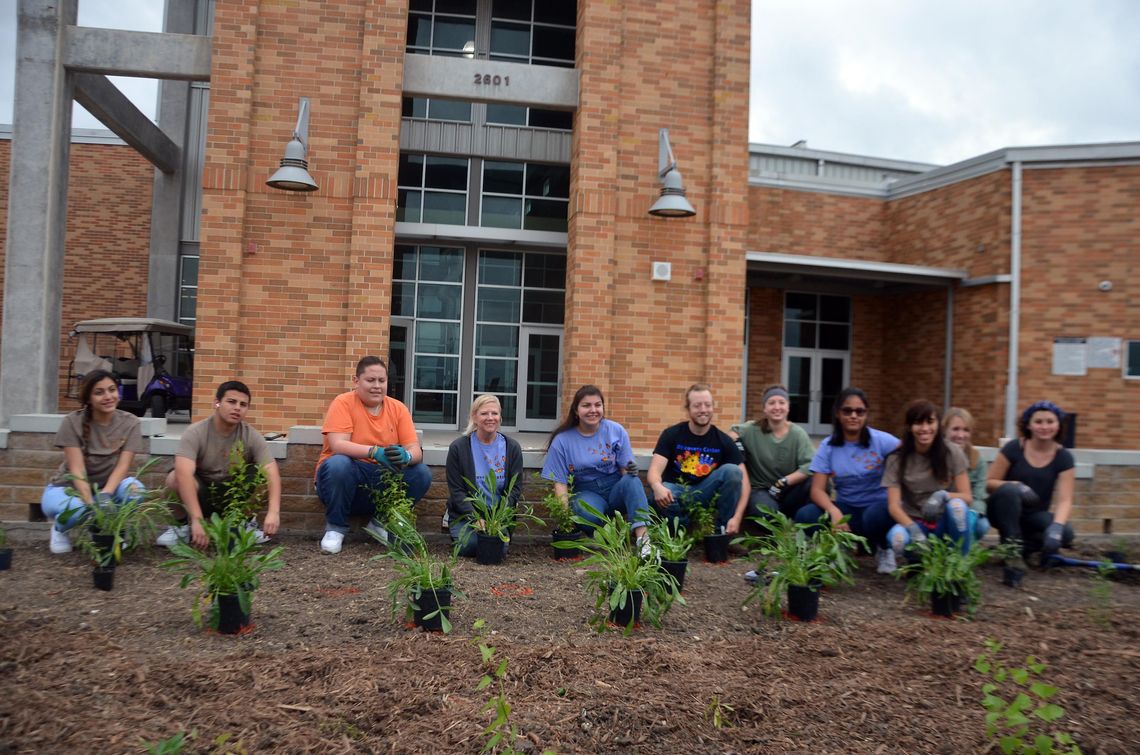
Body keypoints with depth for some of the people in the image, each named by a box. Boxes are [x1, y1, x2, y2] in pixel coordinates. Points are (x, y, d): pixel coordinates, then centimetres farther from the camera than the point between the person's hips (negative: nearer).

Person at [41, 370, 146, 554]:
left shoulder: (129, 423, -10)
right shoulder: (73, 422, -15)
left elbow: (123, 466, -18)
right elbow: (77, 469, -24)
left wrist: (105, 494, -38)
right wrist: (91, 504, -39)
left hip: (109, 487, 1)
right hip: (70, 487, -1)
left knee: (134, 489, -32)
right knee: (76, 509, -36)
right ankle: (60, 530, 2)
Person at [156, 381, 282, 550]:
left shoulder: (252, 436, -15)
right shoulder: (196, 432, -22)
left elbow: (272, 473, -25)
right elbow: (184, 474, -37)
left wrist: (273, 512, -43)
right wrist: (197, 520, -48)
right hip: (202, 494, -2)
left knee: (260, 475, -26)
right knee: (175, 478, -32)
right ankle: (183, 525, -3)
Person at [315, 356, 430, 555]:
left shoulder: (398, 408, 1)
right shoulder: (343, 403, -10)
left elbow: (415, 450, -6)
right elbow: (337, 445, -23)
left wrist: (406, 456, -32)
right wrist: (374, 452, -38)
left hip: (383, 480, 4)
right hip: (348, 475, -3)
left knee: (422, 473, -18)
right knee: (338, 464, -35)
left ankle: (381, 522, 3)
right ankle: (335, 527, -10)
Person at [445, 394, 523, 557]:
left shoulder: (512, 447, 1)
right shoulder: (458, 447, -4)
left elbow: (515, 487, 0)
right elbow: (456, 491, -6)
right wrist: (476, 518, -19)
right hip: (465, 514, -1)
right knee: (469, 546, -25)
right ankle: (456, 533, 11)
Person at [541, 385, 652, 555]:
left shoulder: (616, 431, 0)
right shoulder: (562, 440, -3)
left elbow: (625, 470, 2)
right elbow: (560, 483, -2)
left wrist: (630, 470, -23)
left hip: (615, 488, 2)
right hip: (586, 492, -1)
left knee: (632, 481, -33)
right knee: (588, 514, -37)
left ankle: (642, 536, -42)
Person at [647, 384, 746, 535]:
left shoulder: (723, 440, -5)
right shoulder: (671, 434, -8)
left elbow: (742, 480, -10)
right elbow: (654, 471, -19)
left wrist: (737, 517, -26)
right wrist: (658, 487, -45)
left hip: (705, 493, 2)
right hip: (677, 491, -2)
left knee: (732, 471, -24)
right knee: (660, 496, -36)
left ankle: (723, 530, -10)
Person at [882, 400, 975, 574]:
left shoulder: (952, 453, -8)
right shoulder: (897, 459, -9)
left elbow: (967, 497, -9)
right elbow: (893, 505, -14)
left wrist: (943, 495, -31)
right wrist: (914, 530, -34)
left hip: (945, 520, 1)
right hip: (914, 521, 0)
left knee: (957, 505, -33)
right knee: (896, 537, -35)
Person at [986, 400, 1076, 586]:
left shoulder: (1063, 458, -5)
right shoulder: (1013, 448, -10)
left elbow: (1064, 500, -13)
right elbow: (989, 483, -8)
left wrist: (1056, 526, -33)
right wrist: (1016, 486, -28)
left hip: (1034, 515, 2)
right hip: (1004, 511, -2)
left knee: (1065, 534, -28)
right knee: (1009, 490, -34)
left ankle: (1023, 547, 2)